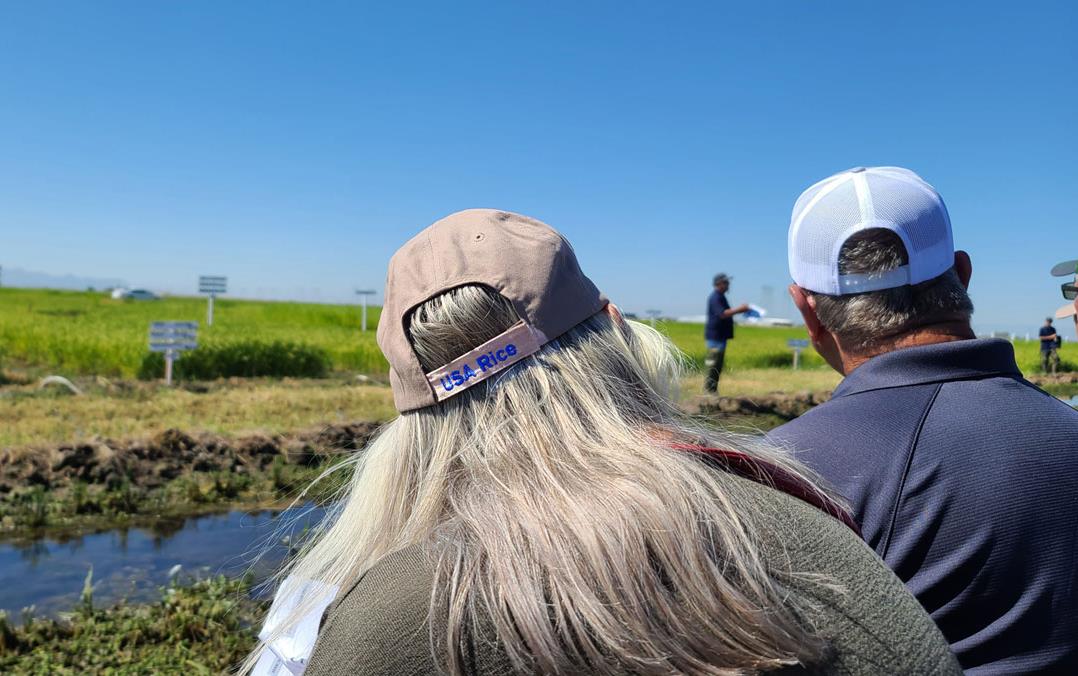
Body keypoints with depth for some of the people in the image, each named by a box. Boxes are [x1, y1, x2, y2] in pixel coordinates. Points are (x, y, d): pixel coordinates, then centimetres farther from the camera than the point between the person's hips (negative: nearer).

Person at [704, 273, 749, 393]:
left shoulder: (721, 297, 18)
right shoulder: (715, 297, -14)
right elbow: (722, 314, -25)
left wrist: (740, 310, 18)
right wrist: (739, 309, -21)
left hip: (721, 336, 11)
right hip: (715, 337, -11)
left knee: (718, 366, 12)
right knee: (713, 365, -8)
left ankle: (713, 391, 16)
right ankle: (708, 390, -5)